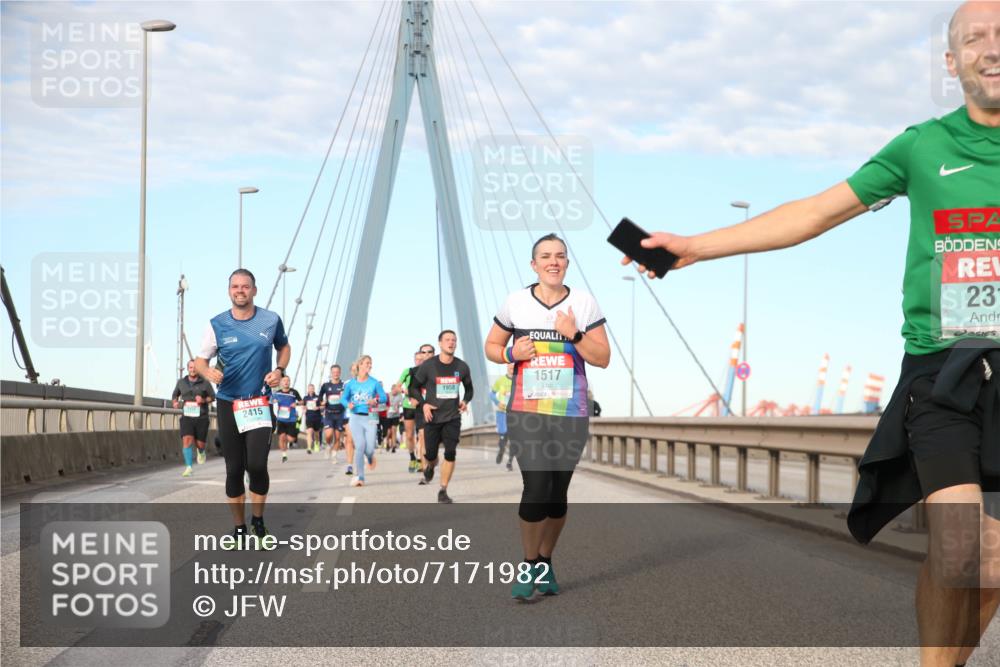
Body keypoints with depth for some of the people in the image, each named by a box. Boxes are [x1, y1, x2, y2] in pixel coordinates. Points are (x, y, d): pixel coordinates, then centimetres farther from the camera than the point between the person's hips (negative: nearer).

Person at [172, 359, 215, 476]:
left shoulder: (205, 383, -1)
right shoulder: (181, 382, 7)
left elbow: (212, 396, 5)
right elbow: (175, 394, 23)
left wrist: (204, 400, -15)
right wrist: (175, 402, 1)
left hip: (201, 417, -1)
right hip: (187, 417, 1)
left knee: (200, 443, 5)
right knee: (187, 440, -18)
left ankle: (201, 452, 43)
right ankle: (188, 467, -18)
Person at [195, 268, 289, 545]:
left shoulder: (271, 320, -1)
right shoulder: (217, 325, -3)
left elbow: (284, 347, 18)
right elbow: (200, 360, 5)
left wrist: (280, 370, -1)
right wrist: (208, 372, -18)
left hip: (259, 403, -1)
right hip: (228, 404, 1)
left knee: (257, 465, -13)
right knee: (234, 469, 3)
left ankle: (258, 519, 10)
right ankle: (239, 528, 16)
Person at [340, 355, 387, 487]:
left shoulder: (374, 383, 0)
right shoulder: (351, 383, 3)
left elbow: (384, 397, 2)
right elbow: (343, 398, 11)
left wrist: (376, 400, -18)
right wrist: (348, 404, -11)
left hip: (370, 418, 0)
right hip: (355, 417, 0)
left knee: (369, 448, -5)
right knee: (360, 446, -11)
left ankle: (370, 458, 35)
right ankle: (360, 477, -5)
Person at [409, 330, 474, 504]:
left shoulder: (462, 367, -1)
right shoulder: (428, 365, -8)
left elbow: (469, 388, 15)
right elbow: (414, 387, 1)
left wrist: (465, 400, -4)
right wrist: (423, 404, -13)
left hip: (452, 417, 1)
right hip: (432, 416, -1)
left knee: (450, 453, -9)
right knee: (430, 455, 3)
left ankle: (443, 491, 1)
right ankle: (429, 468, 41)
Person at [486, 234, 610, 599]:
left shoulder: (584, 303, 1)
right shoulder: (515, 302, 2)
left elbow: (603, 359, 1)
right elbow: (491, 347, 12)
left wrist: (575, 335, -14)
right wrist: (511, 354, -9)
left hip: (571, 414, 1)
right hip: (526, 412, -1)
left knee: (558, 491, 6)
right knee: (537, 487, -13)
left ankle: (545, 561, 25)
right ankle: (529, 566, 3)